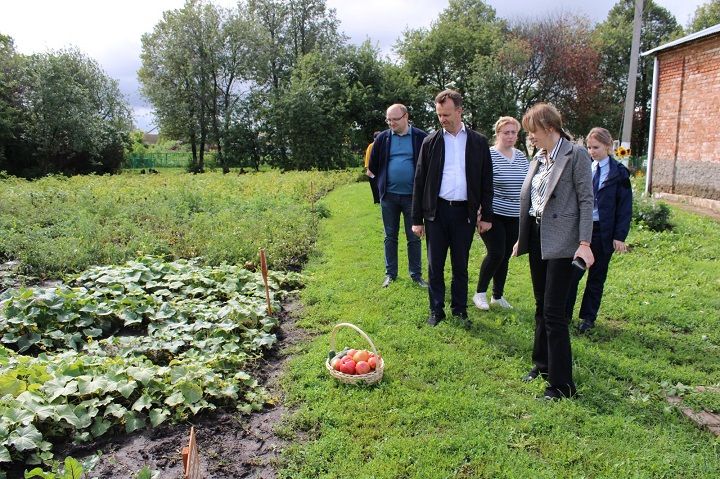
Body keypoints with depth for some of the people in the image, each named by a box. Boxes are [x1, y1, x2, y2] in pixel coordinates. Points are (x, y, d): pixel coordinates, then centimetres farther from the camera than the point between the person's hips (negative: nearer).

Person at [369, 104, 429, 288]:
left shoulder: (420, 138, -6)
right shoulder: (383, 138, 1)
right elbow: (373, 165, 12)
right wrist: (383, 182, 13)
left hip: (412, 196, -2)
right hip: (389, 196, 2)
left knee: (414, 238, 7)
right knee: (390, 237, 11)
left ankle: (416, 274, 19)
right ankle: (390, 273, 22)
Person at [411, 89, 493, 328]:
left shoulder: (478, 142, 4)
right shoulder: (430, 142, 3)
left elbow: (486, 181, 6)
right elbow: (419, 181, 3)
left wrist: (486, 215, 1)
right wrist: (417, 219, 0)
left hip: (465, 212, 0)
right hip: (436, 211, 0)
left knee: (461, 265, 10)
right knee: (435, 265, 5)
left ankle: (460, 310, 23)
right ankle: (436, 310, 19)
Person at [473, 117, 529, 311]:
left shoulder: (521, 157, 9)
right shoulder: (488, 155, -10)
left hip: (514, 217, 6)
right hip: (493, 215, -6)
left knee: (505, 256, 10)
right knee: (496, 253, -10)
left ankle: (498, 296, 23)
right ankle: (480, 293, 8)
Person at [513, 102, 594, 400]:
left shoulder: (576, 155, -9)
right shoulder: (538, 158, 12)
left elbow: (586, 200, -12)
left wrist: (585, 243, -17)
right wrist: (522, 238, 16)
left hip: (561, 242, -7)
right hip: (537, 239, 8)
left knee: (554, 311, -7)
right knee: (541, 307, 16)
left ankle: (563, 384, 2)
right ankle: (542, 363, 32)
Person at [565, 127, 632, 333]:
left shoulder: (619, 173, -4)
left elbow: (625, 207, -4)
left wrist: (620, 236, -9)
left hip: (603, 231, -2)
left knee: (596, 277, 9)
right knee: (572, 272, 0)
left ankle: (588, 317, 21)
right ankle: (564, 314, 12)